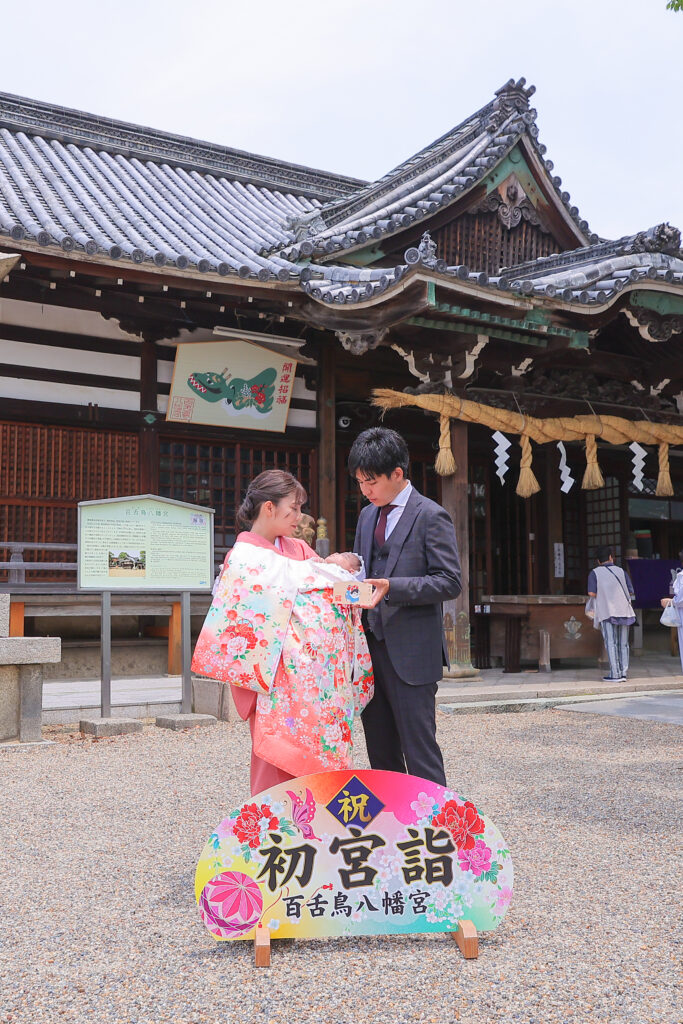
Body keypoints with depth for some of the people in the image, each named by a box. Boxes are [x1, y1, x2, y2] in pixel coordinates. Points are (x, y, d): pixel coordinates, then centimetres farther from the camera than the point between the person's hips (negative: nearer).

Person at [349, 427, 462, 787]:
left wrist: (392, 588, -22)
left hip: (410, 652, -7)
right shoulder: (367, 516, 15)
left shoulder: (431, 516, -7)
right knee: (380, 749, 14)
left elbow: (449, 582, -12)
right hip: (370, 645, 7)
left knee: (418, 748, -5)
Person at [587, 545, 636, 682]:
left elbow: (591, 593, -8)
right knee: (623, 644, 8)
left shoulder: (595, 573, 2)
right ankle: (623, 673, 9)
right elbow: (630, 592, 6)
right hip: (624, 611, 3)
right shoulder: (621, 571, 10)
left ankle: (615, 674, -5)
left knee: (611, 643, -2)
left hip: (607, 612, -3)